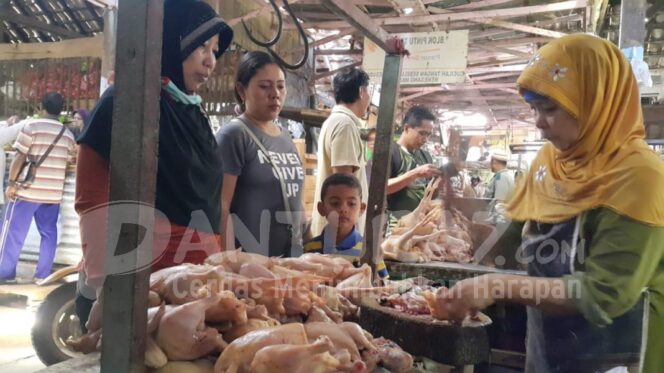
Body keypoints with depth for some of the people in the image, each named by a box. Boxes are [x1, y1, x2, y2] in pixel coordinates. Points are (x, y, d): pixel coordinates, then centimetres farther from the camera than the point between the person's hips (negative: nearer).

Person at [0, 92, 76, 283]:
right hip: (53, 193, 4)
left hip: (28, 190, -4)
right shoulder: (68, 134, 6)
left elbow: (19, 157, -10)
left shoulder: (32, 126, -7)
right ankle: (42, 274, 12)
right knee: (48, 233, 10)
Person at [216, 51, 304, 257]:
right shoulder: (234, 134, -10)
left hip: (290, 255, 7)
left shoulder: (286, 136, 11)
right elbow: (221, 205, -15)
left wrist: (302, 250, 16)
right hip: (250, 257, -6)